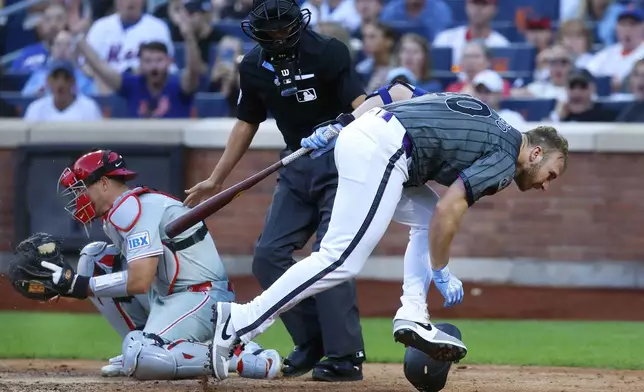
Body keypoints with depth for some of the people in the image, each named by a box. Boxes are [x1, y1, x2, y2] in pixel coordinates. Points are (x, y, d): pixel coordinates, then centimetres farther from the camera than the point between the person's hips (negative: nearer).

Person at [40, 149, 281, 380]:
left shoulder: (130, 208, -17)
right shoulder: (115, 214, 16)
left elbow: (139, 281, -26)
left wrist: (81, 285, -18)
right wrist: (70, 284, 5)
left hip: (201, 297, -11)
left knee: (141, 359, -32)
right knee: (93, 258, 11)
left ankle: (253, 362, -21)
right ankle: (138, 350, 10)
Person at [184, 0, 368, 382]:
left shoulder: (327, 52, -16)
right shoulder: (254, 66, 3)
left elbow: (361, 105, -25)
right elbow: (247, 123, 16)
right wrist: (216, 179, 18)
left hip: (340, 163, -7)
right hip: (296, 165, 7)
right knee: (269, 256, -1)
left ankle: (346, 356, -13)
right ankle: (312, 341, 12)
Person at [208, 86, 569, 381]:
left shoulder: (493, 133, 26)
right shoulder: (505, 159, 1)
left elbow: (400, 92, 23)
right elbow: (448, 209, -10)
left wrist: (341, 127, 17)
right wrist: (442, 273, 1)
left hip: (362, 130, 10)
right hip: (380, 152, -10)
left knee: (428, 219, 21)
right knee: (342, 260, -14)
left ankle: (413, 318, 9)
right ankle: (239, 324, -20)